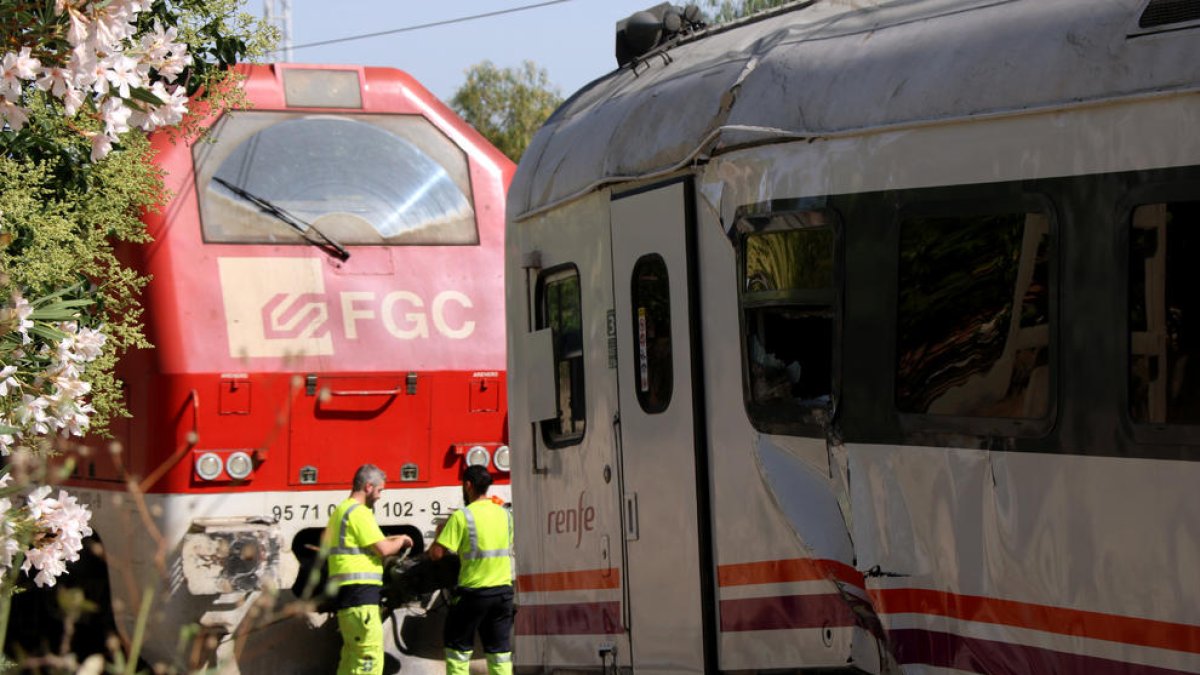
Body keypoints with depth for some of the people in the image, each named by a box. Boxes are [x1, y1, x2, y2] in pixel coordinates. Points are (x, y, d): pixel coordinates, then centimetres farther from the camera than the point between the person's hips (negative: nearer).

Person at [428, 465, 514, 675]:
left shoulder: (462, 517, -12)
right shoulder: (505, 514, 6)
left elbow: (436, 554, -15)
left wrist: (441, 531, 6)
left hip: (473, 591, -5)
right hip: (503, 590, 5)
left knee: (458, 646, 7)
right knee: (499, 649, 9)